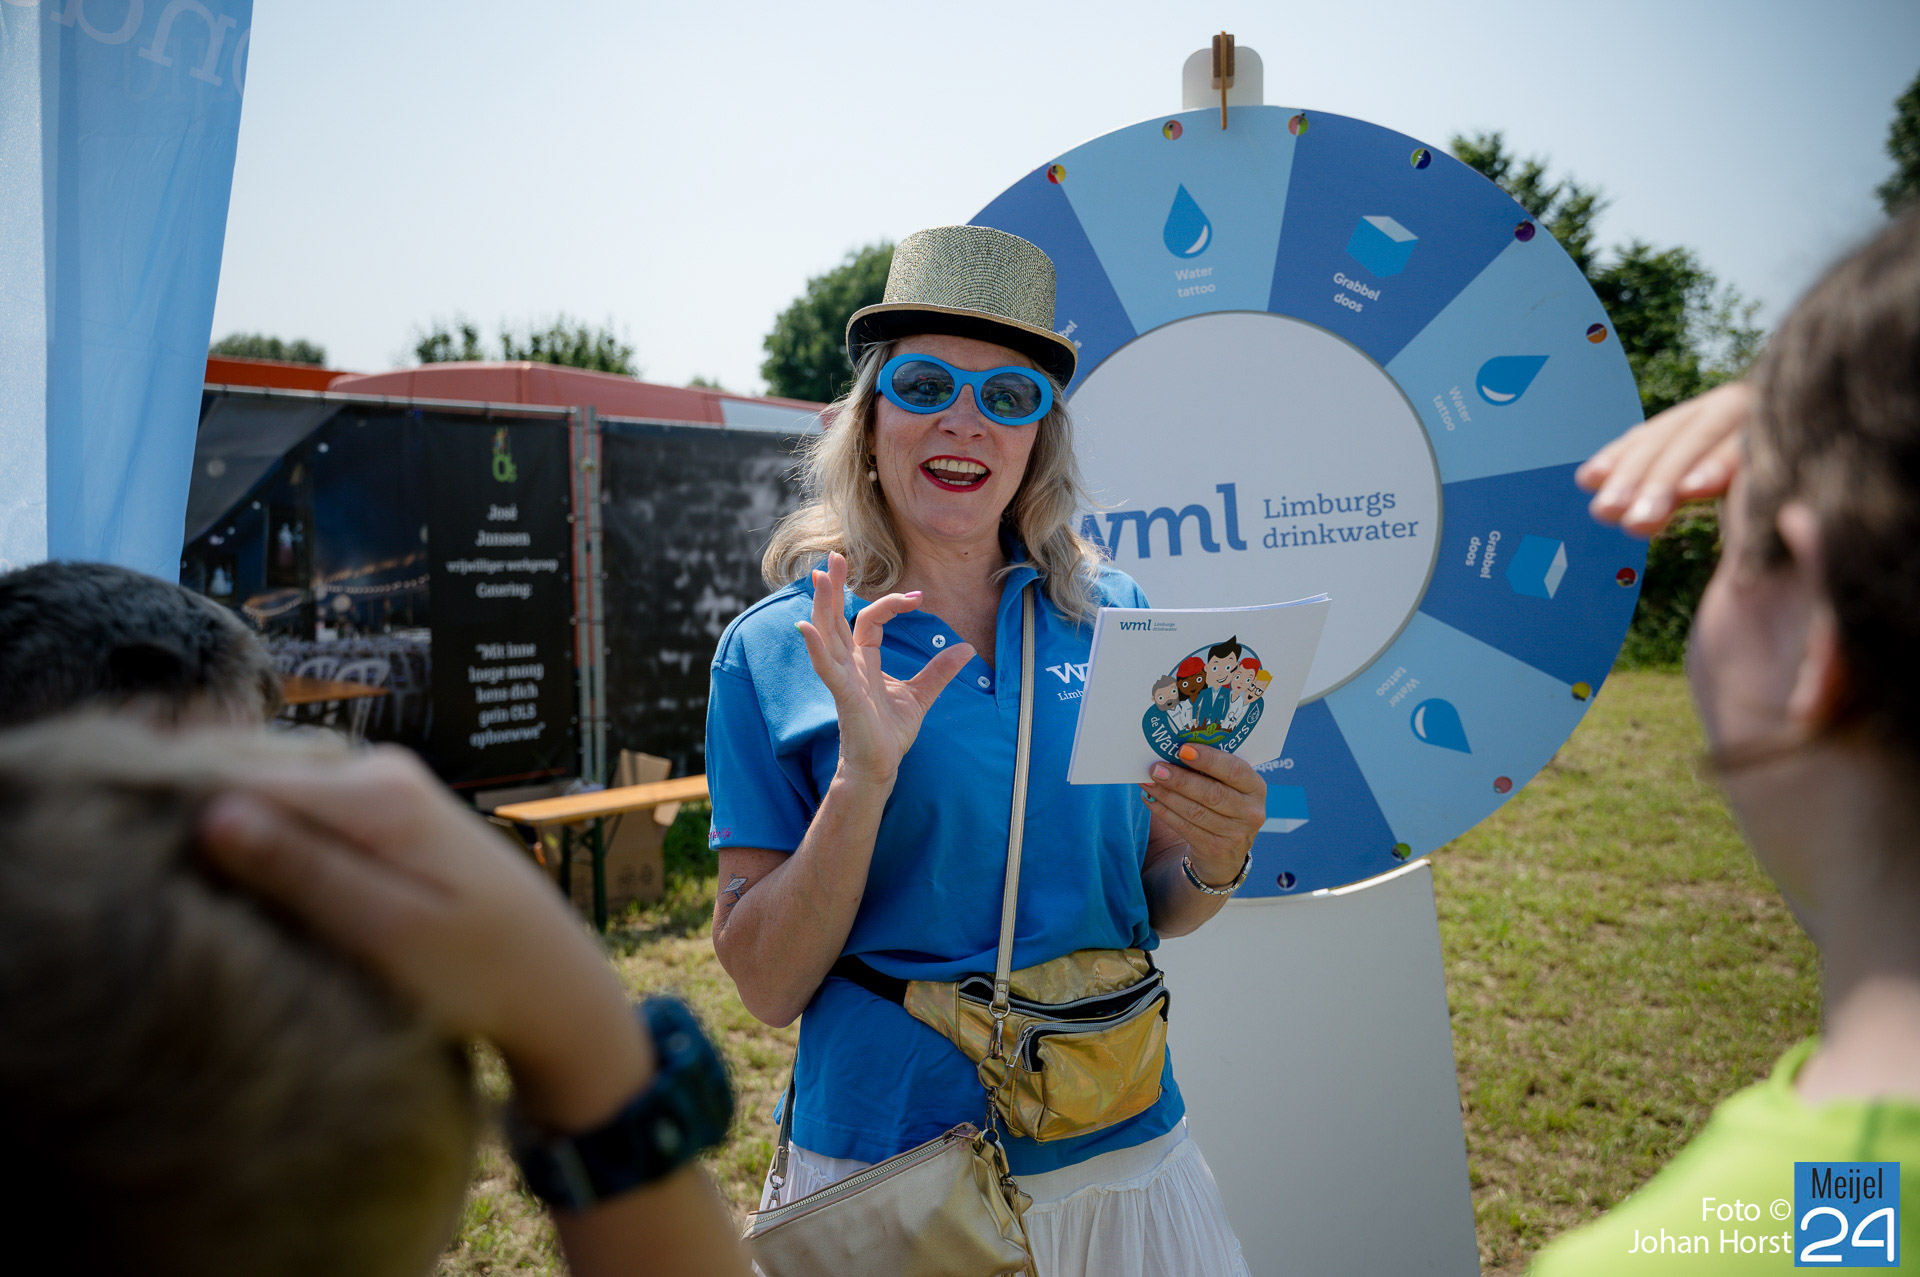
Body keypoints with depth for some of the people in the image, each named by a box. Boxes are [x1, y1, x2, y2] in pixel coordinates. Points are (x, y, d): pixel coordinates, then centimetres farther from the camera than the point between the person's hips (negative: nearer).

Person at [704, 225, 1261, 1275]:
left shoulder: (1112, 618, -1)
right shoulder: (775, 651, -8)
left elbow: (1155, 911, 6)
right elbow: (767, 986, -10)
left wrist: (1214, 863, -15)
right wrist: (862, 779, -23)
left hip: (1122, 1148, 3)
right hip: (887, 1158, -2)